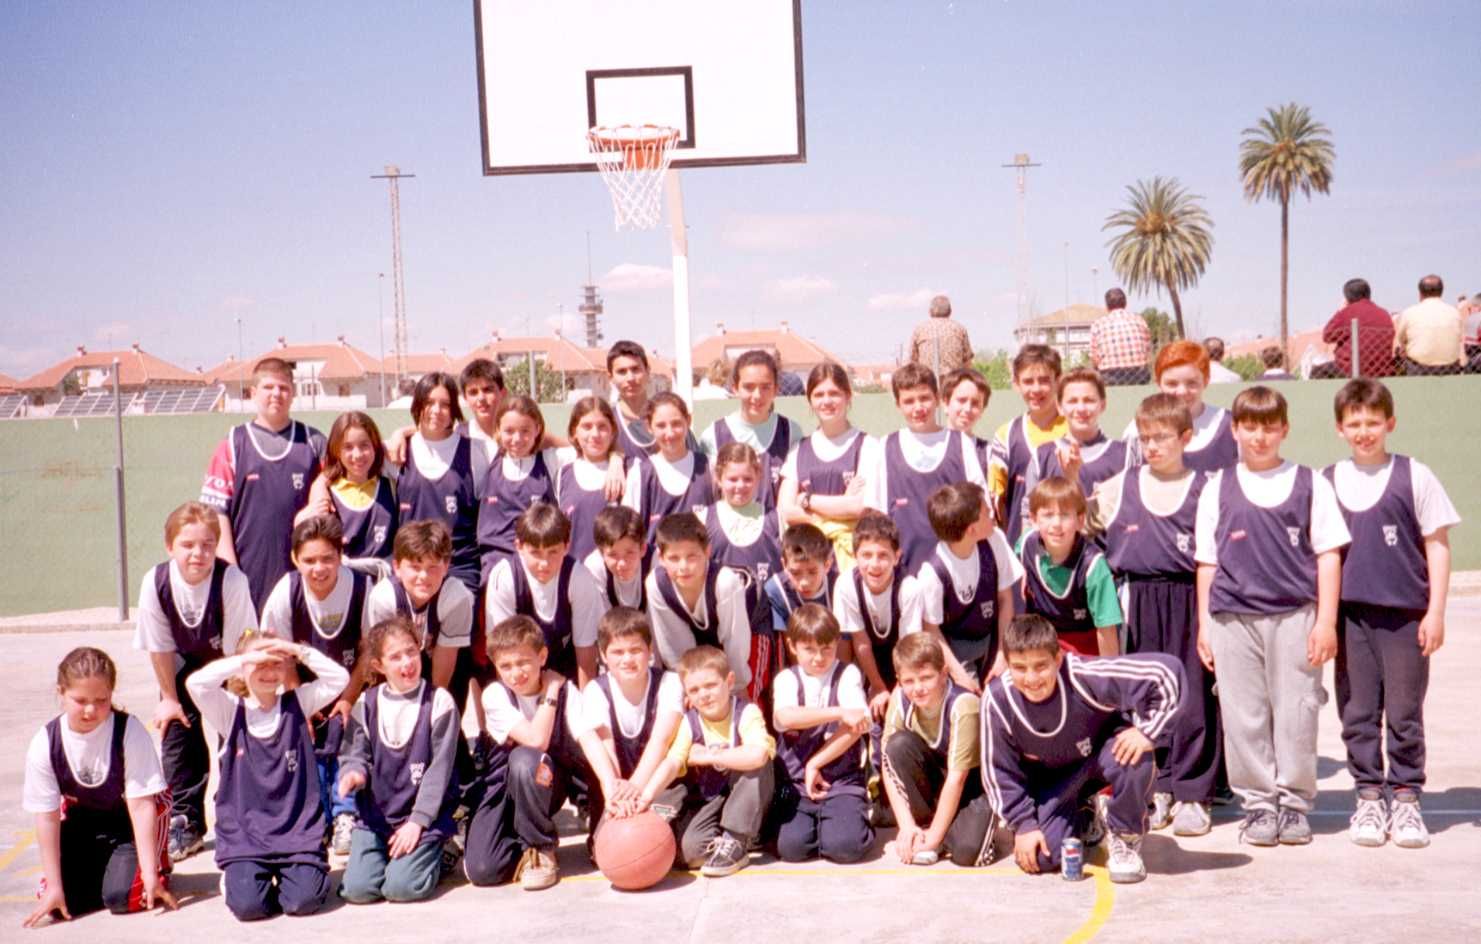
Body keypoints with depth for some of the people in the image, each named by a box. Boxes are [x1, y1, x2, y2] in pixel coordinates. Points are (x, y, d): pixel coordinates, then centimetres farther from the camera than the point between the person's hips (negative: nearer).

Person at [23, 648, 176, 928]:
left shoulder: (129, 732, -27)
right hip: (82, 819, 3)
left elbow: (141, 805, -24)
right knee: (59, 903, -14)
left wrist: (150, 874, -26)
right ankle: (102, 865, 17)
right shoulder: (44, 744, -20)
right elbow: (47, 818, -15)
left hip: (129, 819, -3)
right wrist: (54, 885, -16)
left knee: (123, 897, -22)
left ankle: (158, 864, 11)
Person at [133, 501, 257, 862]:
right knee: (177, 729, 0)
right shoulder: (156, 582, -26)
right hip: (185, 663, 3)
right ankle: (184, 825, 11)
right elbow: (159, 646, -13)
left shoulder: (231, 581, -33)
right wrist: (169, 698, -5)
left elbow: (237, 647, -24)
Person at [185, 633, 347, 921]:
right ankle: (236, 876, 16)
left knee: (304, 900, -16)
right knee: (247, 904, -18)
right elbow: (195, 683, -14)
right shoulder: (231, 711, 2)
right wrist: (244, 659, -16)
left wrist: (299, 651, -11)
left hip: (298, 830, 1)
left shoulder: (298, 703, 5)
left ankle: (285, 874, 17)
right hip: (245, 833, 0)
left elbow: (340, 678, -5)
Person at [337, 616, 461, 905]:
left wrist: (417, 821, -12)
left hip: (424, 816, -3)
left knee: (401, 887, -18)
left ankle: (437, 854, 12)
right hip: (375, 814, 3)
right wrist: (354, 773, -20)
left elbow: (440, 769, -8)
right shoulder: (367, 703, 3)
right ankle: (391, 852, 18)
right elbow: (354, 753, 5)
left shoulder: (438, 702, -7)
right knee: (356, 888, -12)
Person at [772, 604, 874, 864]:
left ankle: (855, 817, 11)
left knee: (845, 846, -24)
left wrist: (815, 764, -9)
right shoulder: (787, 679, 4)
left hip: (842, 781, -1)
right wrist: (839, 712, -23)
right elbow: (785, 717, -19)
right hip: (796, 783, 2)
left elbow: (856, 728, -11)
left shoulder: (847, 674, 2)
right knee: (792, 846, -20)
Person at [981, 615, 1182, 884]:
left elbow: (1165, 671, -35)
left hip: (1102, 750, -2)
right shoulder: (997, 700, -27)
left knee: (1135, 760, -38)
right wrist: (1024, 825, -13)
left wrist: (1146, 731, -34)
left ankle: (1126, 840, -8)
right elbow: (999, 771, -12)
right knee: (1040, 858, -15)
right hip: (1052, 776, 2)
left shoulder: (1084, 677, -36)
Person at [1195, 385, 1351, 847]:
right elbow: (1207, 561, 10)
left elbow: (1328, 554, 4)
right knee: (1244, 716, 3)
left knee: (1296, 713, 2)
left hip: (1295, 616, -1)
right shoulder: (1218, 488, 9)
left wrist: (1326, 621, -3)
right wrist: (1204, 626, 6)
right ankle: (1258, 803, 14)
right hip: (1233, 618, 1)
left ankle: (1294, 802, 15)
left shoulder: (1310, 484, 6)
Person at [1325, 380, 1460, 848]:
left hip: (1404, 614, -2)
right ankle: (1368, 797, 17)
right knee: (1358, 713, 6)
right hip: (1349, 614, 2)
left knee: (1405, 713, 3)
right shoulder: (1326, 481, 7)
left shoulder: (1414, 476, 0)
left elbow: (1437, 545, 1)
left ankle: (1406, 799, 15)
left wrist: (1435, 613, -4)